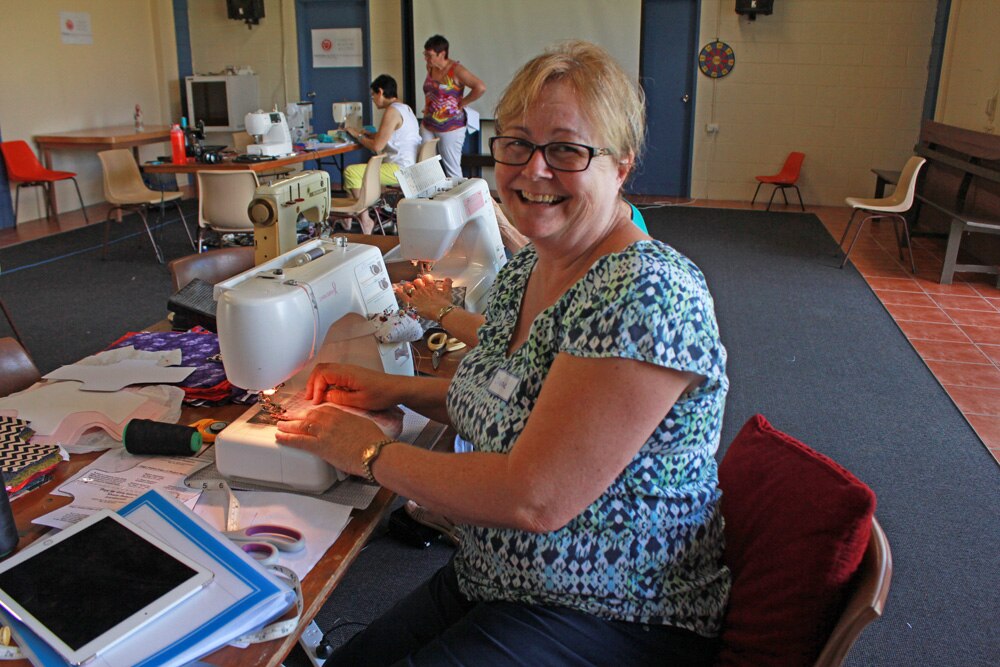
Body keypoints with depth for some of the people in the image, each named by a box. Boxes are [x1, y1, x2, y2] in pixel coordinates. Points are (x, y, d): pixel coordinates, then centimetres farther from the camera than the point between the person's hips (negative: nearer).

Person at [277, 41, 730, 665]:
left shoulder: (646, 293, -26)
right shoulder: (524, 272, 2)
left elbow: (534, 500, -29)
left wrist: (371, 452, -17)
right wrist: (396, 389, 2)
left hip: (617, 617, -7)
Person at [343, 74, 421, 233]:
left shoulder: (392, 111, -15)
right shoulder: (405, 108, 16)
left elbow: (377, 147, -16)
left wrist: (358, 136, 0)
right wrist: (365, 133, 17)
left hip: (400, 170, -11)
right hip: (410, 167, 11)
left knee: (351, 172, -15)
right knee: (359, 168, 24)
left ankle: (365, 220, -9)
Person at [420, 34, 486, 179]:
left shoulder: (455, 70, -13)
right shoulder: (430, 67, 8)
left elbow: (480, 87, -22)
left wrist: (461, 103, -13)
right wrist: (428, 107, 11)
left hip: (451, 128, -7)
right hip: (428, 126, 7)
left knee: (452, 169, -3)